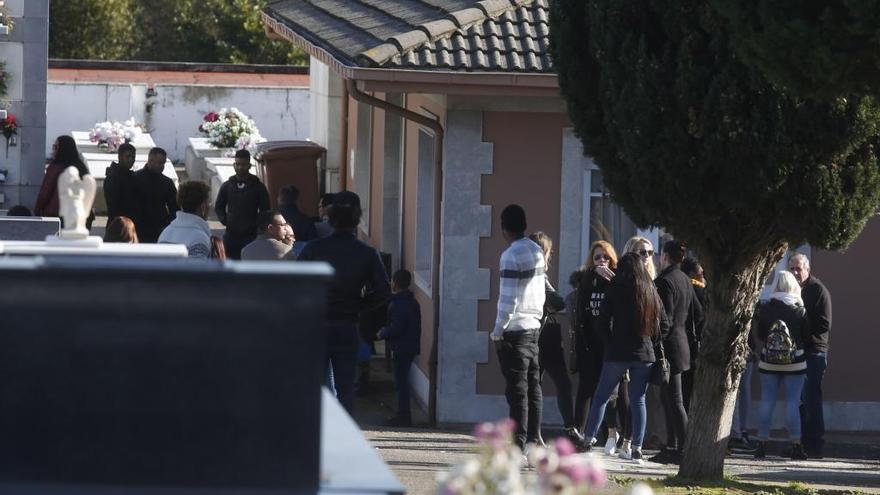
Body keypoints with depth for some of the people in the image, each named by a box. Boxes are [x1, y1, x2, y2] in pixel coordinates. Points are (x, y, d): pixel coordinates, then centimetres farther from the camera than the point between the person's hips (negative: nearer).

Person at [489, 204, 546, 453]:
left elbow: (508, 298, -17)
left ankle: (518, 446, -7)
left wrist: (498, 331, -11)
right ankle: (534, 439, 11)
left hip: (514, 330, -8)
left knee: (517, 389, -7)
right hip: (533, 326, 8)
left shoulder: (511, 255, -14)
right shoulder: (537, 251, 10)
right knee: (533, 386, 10)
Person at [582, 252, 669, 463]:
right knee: (638, 399, 7)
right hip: (645, 354, 3)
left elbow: (602, 323, -7)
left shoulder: (616, 289, -5)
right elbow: (664, 325, 9)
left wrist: (611, 343, 6)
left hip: (618, 353, -3)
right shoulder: (651, 292, 6)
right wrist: (649, 341, 13)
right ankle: (637, 449, 3)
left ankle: (589, 439, 4)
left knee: (601, 396, 7)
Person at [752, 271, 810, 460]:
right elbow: (807, 337, -1)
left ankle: (762, 444, 7)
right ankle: (796, 446, 3)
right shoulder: (800, 311, -8)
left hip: (768, 362, 1)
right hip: (795, 363, -1)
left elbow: (759, 336, 2)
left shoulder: (764, 309, -6)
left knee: (767, 402, 6)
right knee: (792, 402, 2)